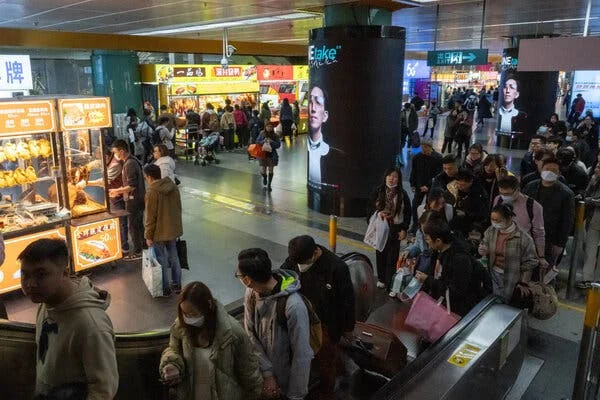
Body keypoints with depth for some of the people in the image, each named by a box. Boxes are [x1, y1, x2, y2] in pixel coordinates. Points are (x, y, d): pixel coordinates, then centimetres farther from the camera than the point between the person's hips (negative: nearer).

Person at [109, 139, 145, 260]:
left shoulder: (129, 164, -20)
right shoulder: (133, 161, 10)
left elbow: (132, 186, -24)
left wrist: (117, 191, -13)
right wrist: (119, 191, 14)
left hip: (133, 200, -10)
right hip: (139, 199, 10)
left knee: (132, 226, 1)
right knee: (139, 225, 18)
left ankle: (137, 252, 10)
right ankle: (143, 247, 28)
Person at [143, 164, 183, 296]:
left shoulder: (151, 192, -21)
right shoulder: (173, 187, -1)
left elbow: (150, 217, -18)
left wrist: (148, 236, -8)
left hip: (159, 232, -6)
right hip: (174, 229, 6)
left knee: (161, 260, 8)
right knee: (173, 257, 18)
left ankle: (165, 288, 20)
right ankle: (177, 285, 29)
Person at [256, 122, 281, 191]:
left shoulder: (275, 135, -3)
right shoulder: (262, 134, -3)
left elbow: (278, 144, -6)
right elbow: (257, 142, -2)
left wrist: (271, 142, -20)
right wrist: (263, 141, -20)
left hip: (272, 155, 0)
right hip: (263, 154, 0)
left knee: (271, 170, 3)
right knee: (263, 171, 0)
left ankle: (269, 185, 20)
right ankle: (265, 177, 37)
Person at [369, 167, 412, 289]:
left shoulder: (402, 194, -5)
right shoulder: (379, 191, -3)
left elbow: (407, 213, 0)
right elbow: (371, 207, 5)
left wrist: (404, 230, -3)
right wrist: (378, 213, -15)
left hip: (395, 228, -1)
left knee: (393, 255, 0)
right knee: (380, 254, 10)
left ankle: (390, 281, 11)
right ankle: (381, 279, 27)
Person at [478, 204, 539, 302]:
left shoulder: (523, 237, -20)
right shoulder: (491, 231, -8)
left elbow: (530, 261, -9)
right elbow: (483, 245, 10)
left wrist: (523, 283, -6)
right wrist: (483, 250, -15)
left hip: (512, 278, -4)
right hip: (495, 274, 4)